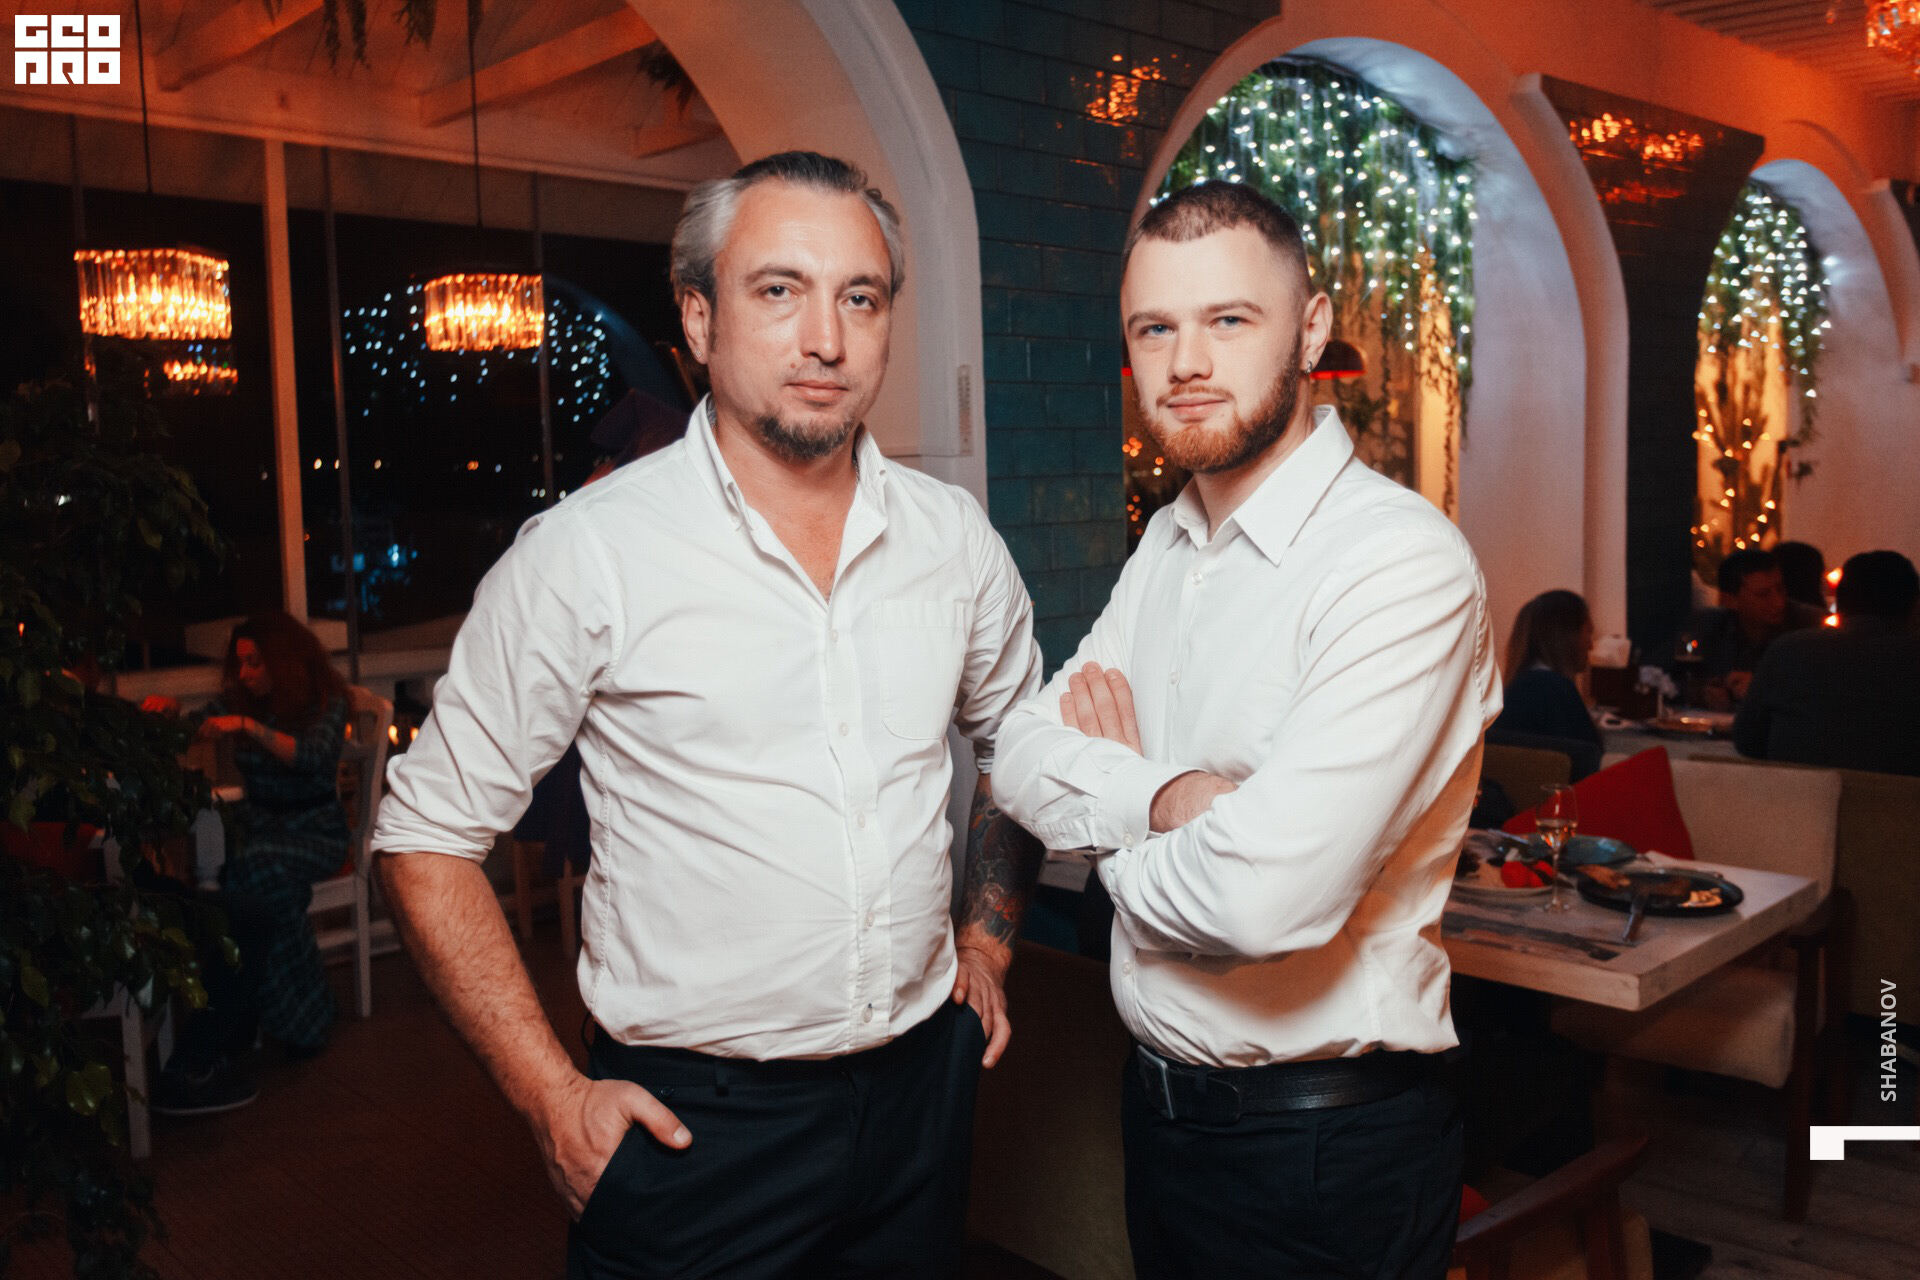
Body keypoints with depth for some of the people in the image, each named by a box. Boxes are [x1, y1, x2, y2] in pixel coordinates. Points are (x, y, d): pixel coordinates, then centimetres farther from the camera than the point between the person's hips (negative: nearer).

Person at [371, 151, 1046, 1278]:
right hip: (691, 1115, -4)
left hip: (921, 1085, 5)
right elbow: (429, 832, -8)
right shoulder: (588, 553, -14)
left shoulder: (956, 538, 0)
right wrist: (552, 1097, -11)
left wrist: (989, 942, 9)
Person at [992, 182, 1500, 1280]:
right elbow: (1022, 756, -1)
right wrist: (1163, 796, -21)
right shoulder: (1168, 546, 5)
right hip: (1162, 1100, 7)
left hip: (1323, 1147, -7)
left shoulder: (1403, 561, -23)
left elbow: (1265, 897, -32)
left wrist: (1117, 845, -11)